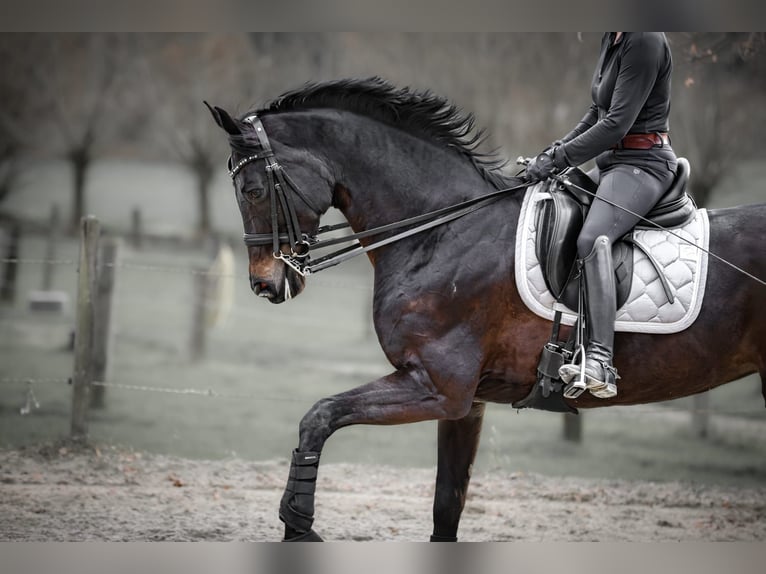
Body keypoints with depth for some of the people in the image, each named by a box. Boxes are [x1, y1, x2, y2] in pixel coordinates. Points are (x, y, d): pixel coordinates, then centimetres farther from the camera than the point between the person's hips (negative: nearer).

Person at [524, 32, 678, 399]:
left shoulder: (644, 41, -17)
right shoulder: (613, 39, 12)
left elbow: (616, 123, -20)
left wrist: (558, 158, -18)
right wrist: (558, 149, 8)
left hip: (642, 163, -11)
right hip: (612, 162, 11)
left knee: (592, 240, -33)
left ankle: (599, 364, -44)